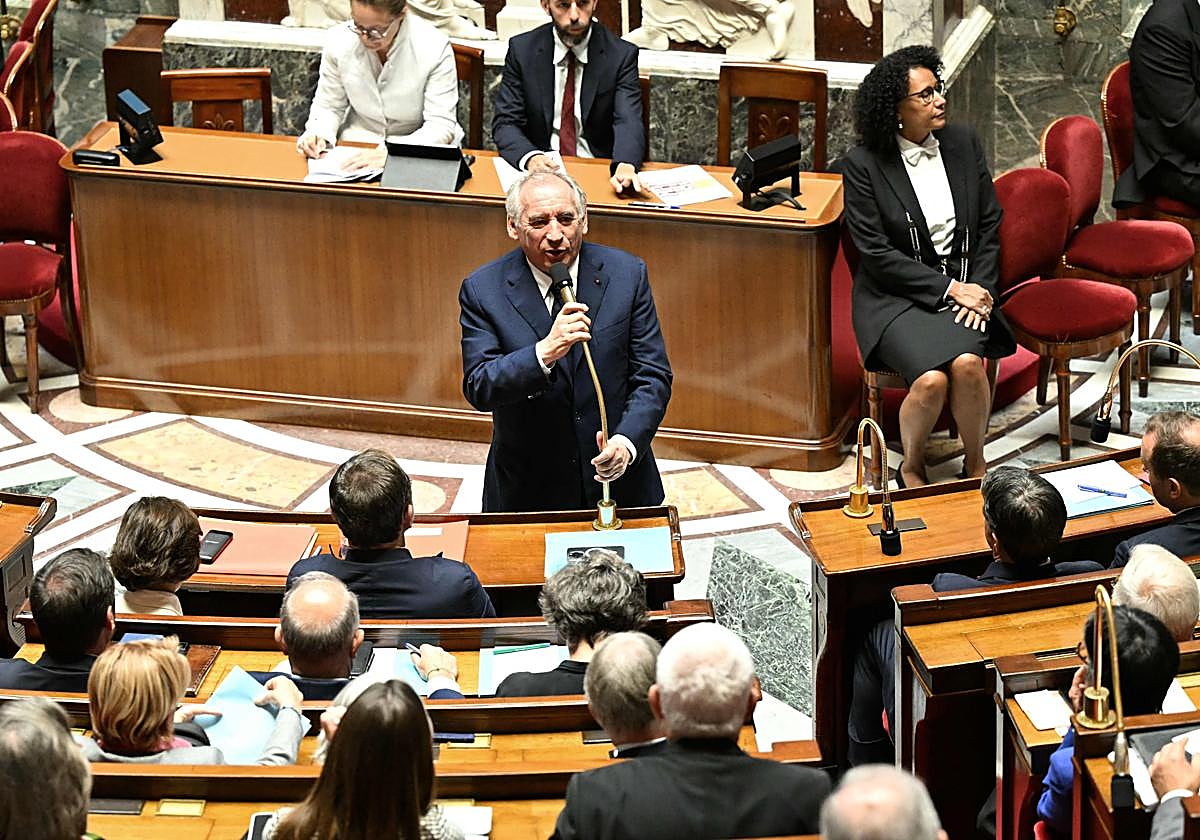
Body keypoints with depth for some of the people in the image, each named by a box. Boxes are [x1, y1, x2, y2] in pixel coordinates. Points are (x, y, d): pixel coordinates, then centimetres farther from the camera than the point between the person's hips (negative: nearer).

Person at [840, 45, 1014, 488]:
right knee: (932, 378, -29)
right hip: (896, 297, -3)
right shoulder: (863, 165, -7)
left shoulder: (962, 143, 5)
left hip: (964, 285, 3)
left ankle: (975, 463, -5)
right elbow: (876, 253, -9)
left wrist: (978, 289, -5)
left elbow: (989, 224, 9)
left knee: (968, 363, -29)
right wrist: (946, 288, -13)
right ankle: (911, 468, -1)